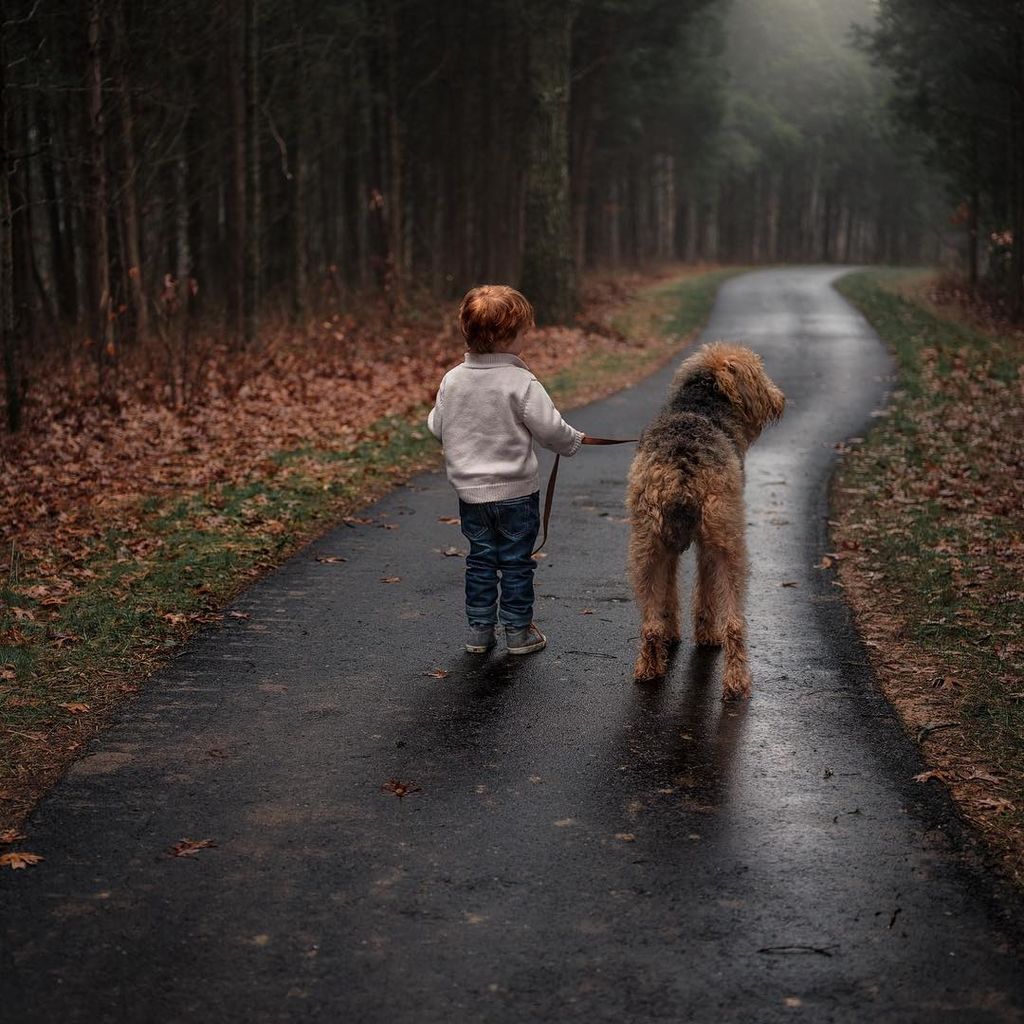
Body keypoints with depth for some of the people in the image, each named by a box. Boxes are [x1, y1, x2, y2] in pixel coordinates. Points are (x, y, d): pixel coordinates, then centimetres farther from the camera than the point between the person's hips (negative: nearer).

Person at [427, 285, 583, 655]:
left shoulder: (452, 380, -4)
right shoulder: (522, 383, -18)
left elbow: (436, 426, 5)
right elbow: (549, 428, -15)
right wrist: (573, 441, 5)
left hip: (470, 489, 4)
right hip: (516, 491, -4)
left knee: (480, 559, 16)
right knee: (516, 562, 8)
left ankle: (479, 631, 20)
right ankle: (518, 632, 16)